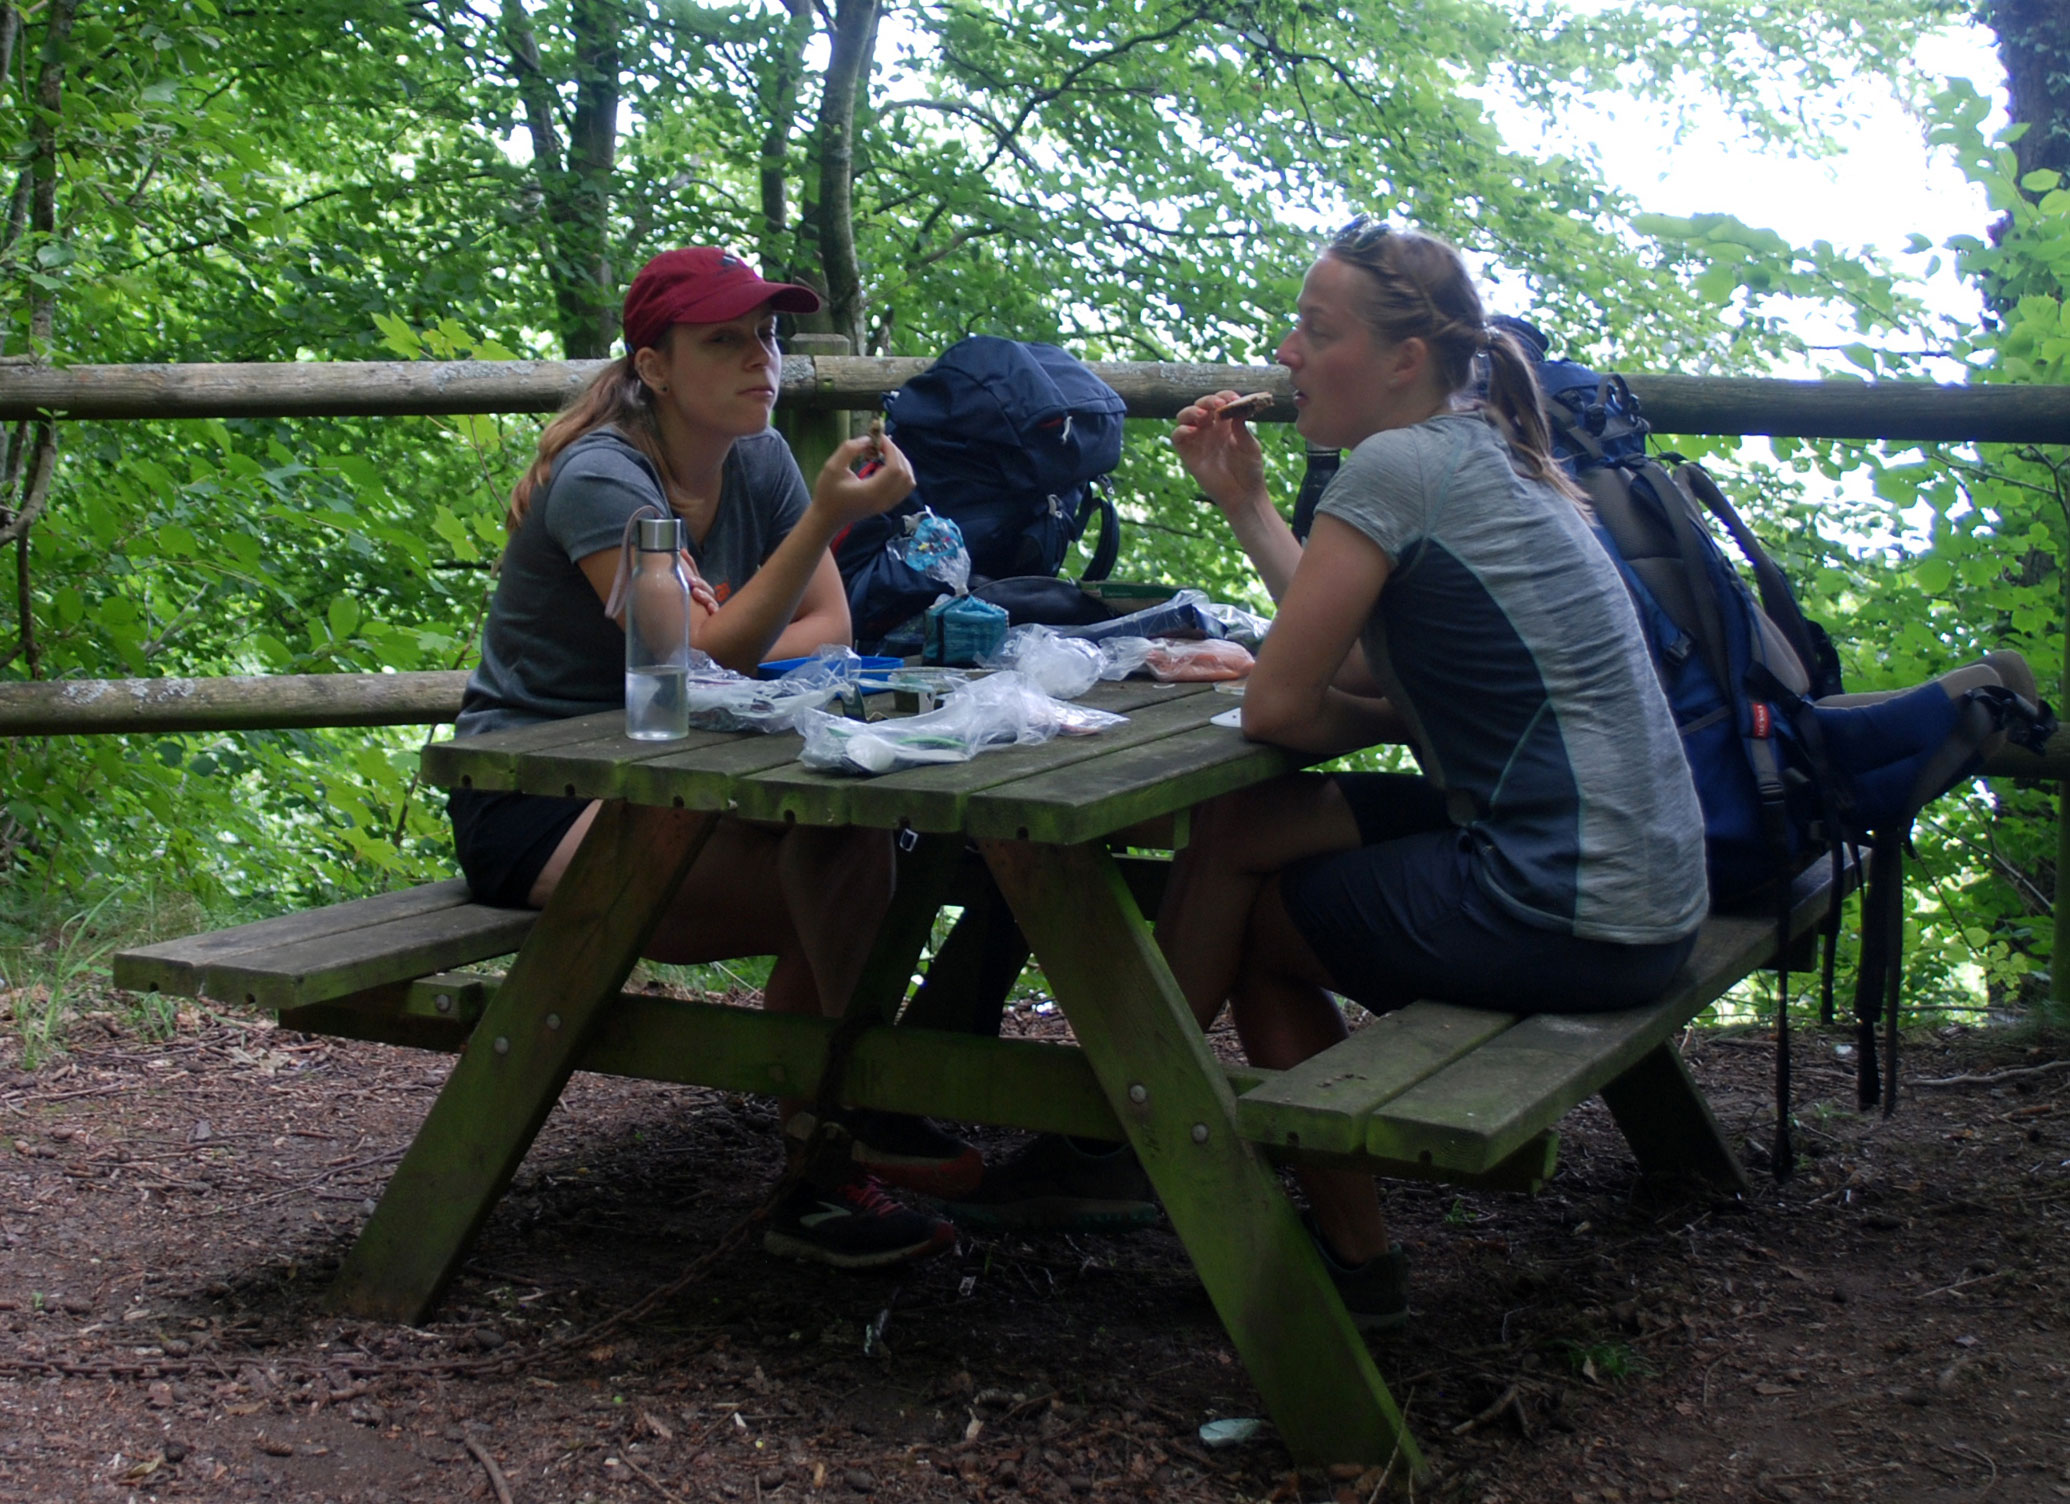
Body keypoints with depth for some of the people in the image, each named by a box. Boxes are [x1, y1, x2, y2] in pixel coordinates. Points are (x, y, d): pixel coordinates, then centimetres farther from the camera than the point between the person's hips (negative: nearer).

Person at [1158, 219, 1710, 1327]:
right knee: (1237, 828, 12)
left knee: (1242, 912, 5)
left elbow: (1277, 708, -13)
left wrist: (1382, 719, 6)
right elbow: (1356, 663, 16)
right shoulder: (1483, 455, 14)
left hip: (1568, 919, -9)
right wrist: (1244, 504, 16)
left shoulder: (1396, 465, -14)